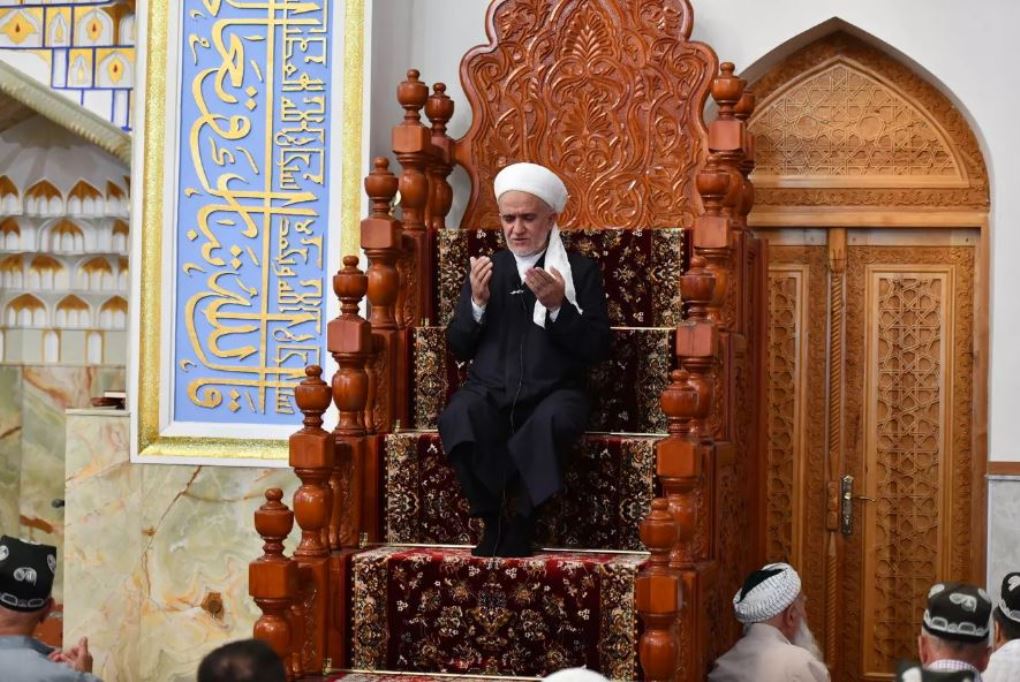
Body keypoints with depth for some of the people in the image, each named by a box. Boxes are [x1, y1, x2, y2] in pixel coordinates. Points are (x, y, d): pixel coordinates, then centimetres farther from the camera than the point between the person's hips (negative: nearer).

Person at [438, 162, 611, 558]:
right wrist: (478, 302, -5)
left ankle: (515, 526, -20)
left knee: (552, 421, -38)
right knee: (458, 418, -34)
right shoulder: (486, 269, 18)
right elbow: (458, 348, 14)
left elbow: (597, 349, 1)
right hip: (491, 392, 2)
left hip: (553, 393, -2)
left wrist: (558, 306, -15)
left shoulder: (581, 270, 10)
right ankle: (497, 520, -15)